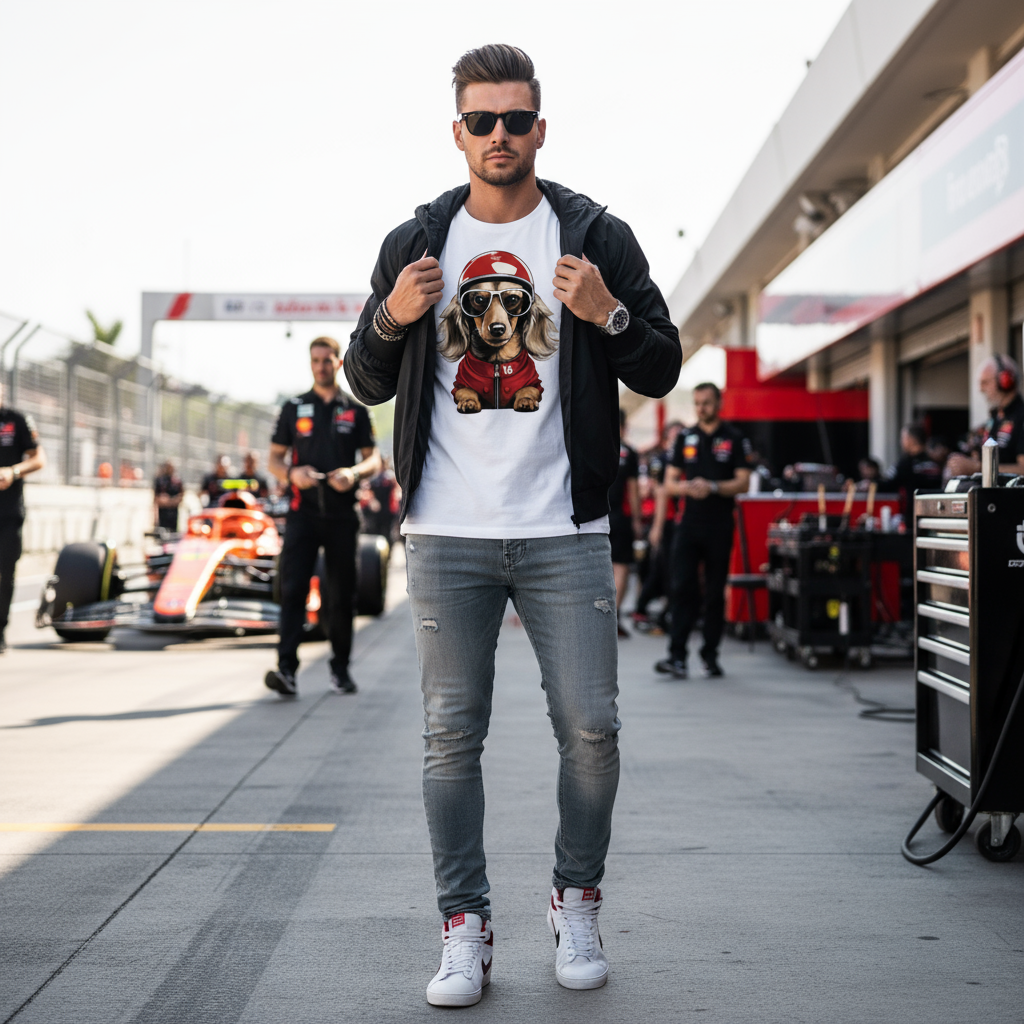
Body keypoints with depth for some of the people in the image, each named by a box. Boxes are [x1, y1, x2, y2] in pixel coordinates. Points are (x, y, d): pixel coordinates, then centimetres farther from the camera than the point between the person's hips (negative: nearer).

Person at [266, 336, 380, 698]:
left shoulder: (356, 411, 10)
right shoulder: (293, 408, 10)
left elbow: (373, 459, 8)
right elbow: (274, 458, 10)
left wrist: (355, 472, -14)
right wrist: (292, 472, -12)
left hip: (342, 515, 1)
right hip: (303, 513, -1)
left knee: (342, 594, 6)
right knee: (292, 588, -13)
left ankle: (340, 668, 18)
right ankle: (287, 668, -19)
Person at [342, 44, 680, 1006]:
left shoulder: (596, 236, 5)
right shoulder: (415, 243, 9)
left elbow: (661, 371, 5)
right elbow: (367, 385, 12)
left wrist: (611, 315, -15)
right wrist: (390, 320, -8)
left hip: (563, 534, -1)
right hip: (446, 536, 1)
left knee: (590, 729, 1)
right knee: (451, 736, 3)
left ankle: (576, 906, 22)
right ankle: (464, 928, 14)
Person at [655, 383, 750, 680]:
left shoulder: (735, 439, 3)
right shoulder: (685, 438, 12)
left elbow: (742, 483, -4)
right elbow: (669, 483, 9)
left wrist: (712, 487, -20)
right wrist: (687, 488, -12)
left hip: (719, 527, -2)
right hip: (688, 524, 2)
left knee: (715, 593, 4)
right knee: (682, 588, -8)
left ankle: (710, 653, 14)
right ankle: (677, 656, -12)